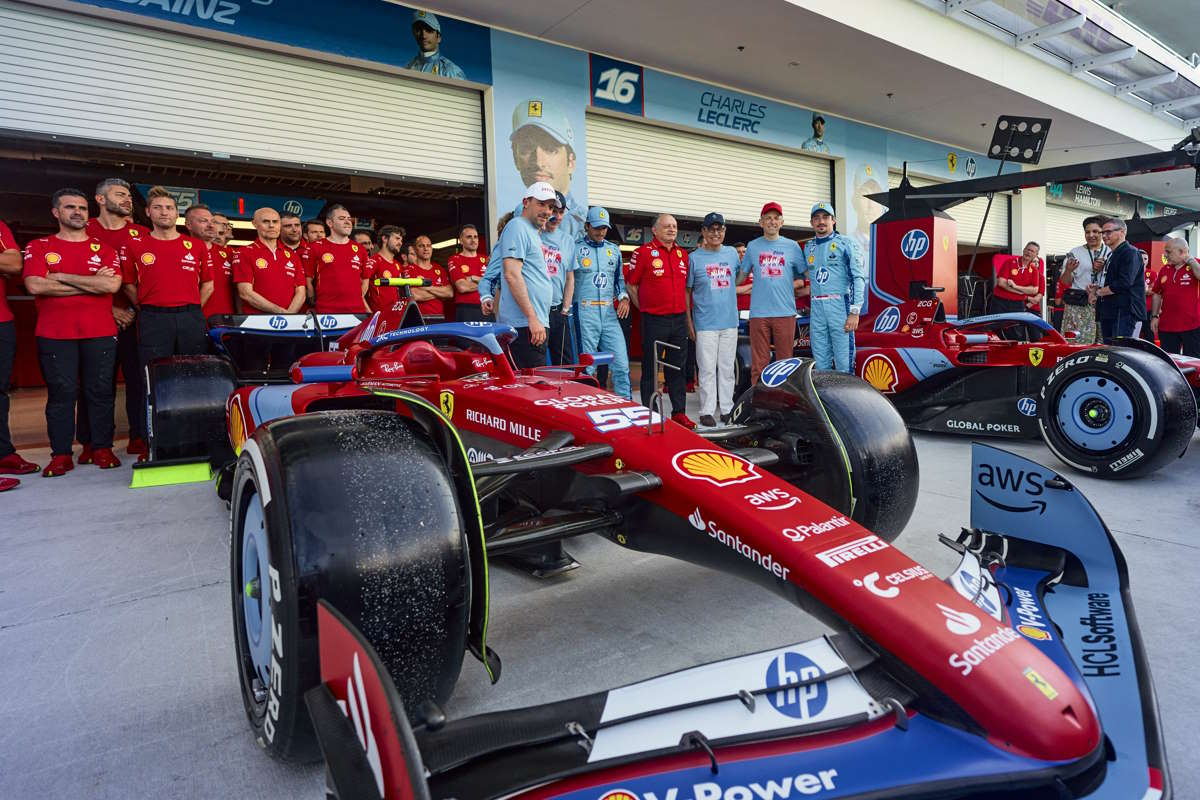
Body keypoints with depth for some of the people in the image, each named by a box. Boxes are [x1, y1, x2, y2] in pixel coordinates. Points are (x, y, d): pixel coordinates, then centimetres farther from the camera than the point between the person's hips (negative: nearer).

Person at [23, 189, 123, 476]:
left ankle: (102, 449, 11)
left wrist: (62, 276, -7)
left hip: (100, 333, 1)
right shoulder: (39, 247, 9)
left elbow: (112, 284, -7)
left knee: (100, 391, 2)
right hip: (55, 333, 0)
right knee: (61, 392, 1)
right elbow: (35, 285, -7)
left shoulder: (104, 249, 10)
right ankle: (61, 454, 7)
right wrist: (92, 283, -7)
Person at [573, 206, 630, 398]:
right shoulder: (575, 248, 2)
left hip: (610, 313, 4)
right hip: (585, 313, -4)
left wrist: (624, 297, 6)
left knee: (621, 364, 0)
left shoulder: (614, 250, 17)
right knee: (586, 368, 0)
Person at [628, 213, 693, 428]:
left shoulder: (683, 254, 13)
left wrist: (688, 317, 15)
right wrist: (644, 307, 0)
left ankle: (679, 412, 18)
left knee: (678, 368, 10)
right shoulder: (643, 252, -4)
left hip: (679, 320, 5)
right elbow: (631, 286, 0)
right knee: (651, 370, 2)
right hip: (654, 321, -5)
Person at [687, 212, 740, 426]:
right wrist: (689, 321, -3)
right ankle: (707, 411, 4)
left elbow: (738, 278, 28)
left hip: (730, 321, 4)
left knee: (727, 368, 9)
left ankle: (727, 408, 17)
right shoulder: (694, 257, 1)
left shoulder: (732, 253, 10)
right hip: (705, 323, -3)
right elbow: (686, 290, 1)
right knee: (707, 369, -2)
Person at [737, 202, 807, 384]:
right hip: (759, 313, 0)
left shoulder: (792, 246, 10)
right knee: (759, 363, 0)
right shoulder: (752, 247, 11)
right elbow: (740, 277, 16)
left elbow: (808, 274, 14)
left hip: (785, 312, 0)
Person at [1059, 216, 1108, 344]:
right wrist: (1068, 270, -12)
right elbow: (1065, 283, 7)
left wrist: (1103, 269, -8)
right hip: (1077, 306, -1)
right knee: (1074, 342, -7)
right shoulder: (1075, 253, 9)